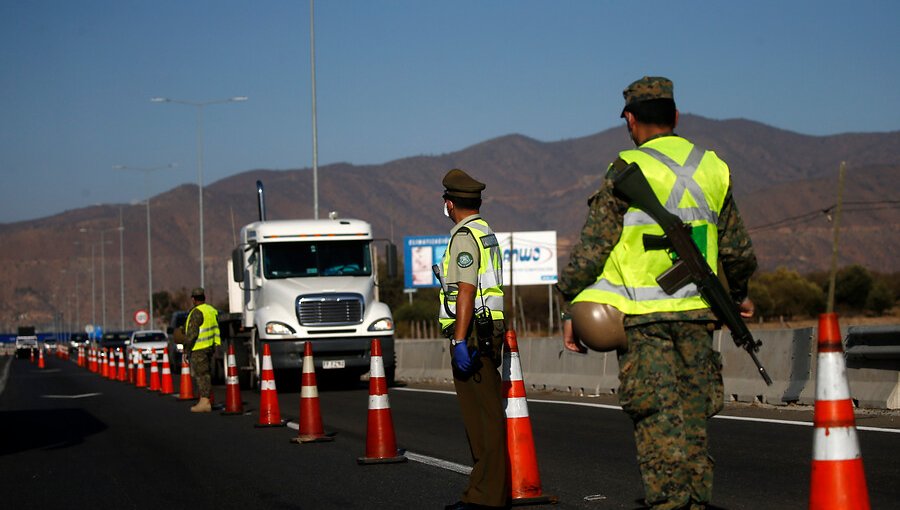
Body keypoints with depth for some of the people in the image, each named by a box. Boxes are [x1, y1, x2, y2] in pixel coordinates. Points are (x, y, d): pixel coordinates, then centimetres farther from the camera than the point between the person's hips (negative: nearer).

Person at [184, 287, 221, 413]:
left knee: (202, 374, -9)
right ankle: (205, 401, 21)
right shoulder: (211, 310, 13)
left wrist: (186, 348, -11)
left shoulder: (196, 313, -15)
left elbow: (192, 333, -19)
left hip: (199, 349, -9)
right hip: (210, 346, 9)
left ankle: (205, 402, -11)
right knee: (205, 373, 16)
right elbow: (216, 329, 19)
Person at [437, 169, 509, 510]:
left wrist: (460, 341, -23)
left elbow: (466, 292, -19)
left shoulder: (464, 237, -11)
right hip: (489, 332, 10)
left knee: (482, 415, -11)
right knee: (486, 414, 11)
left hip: (471, 334, -10)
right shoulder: (487, 233, 20)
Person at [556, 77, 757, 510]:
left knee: (657, 419, -4)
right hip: (696, 312, 5)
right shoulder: (712, 168, 10)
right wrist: (739, 294, 35)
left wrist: (574, 309, -1)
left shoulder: (629, 170, -6)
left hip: (643, 315, -5)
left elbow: (593, 247, -8)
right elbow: (739, 251, 18)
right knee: (692, 418, 11)